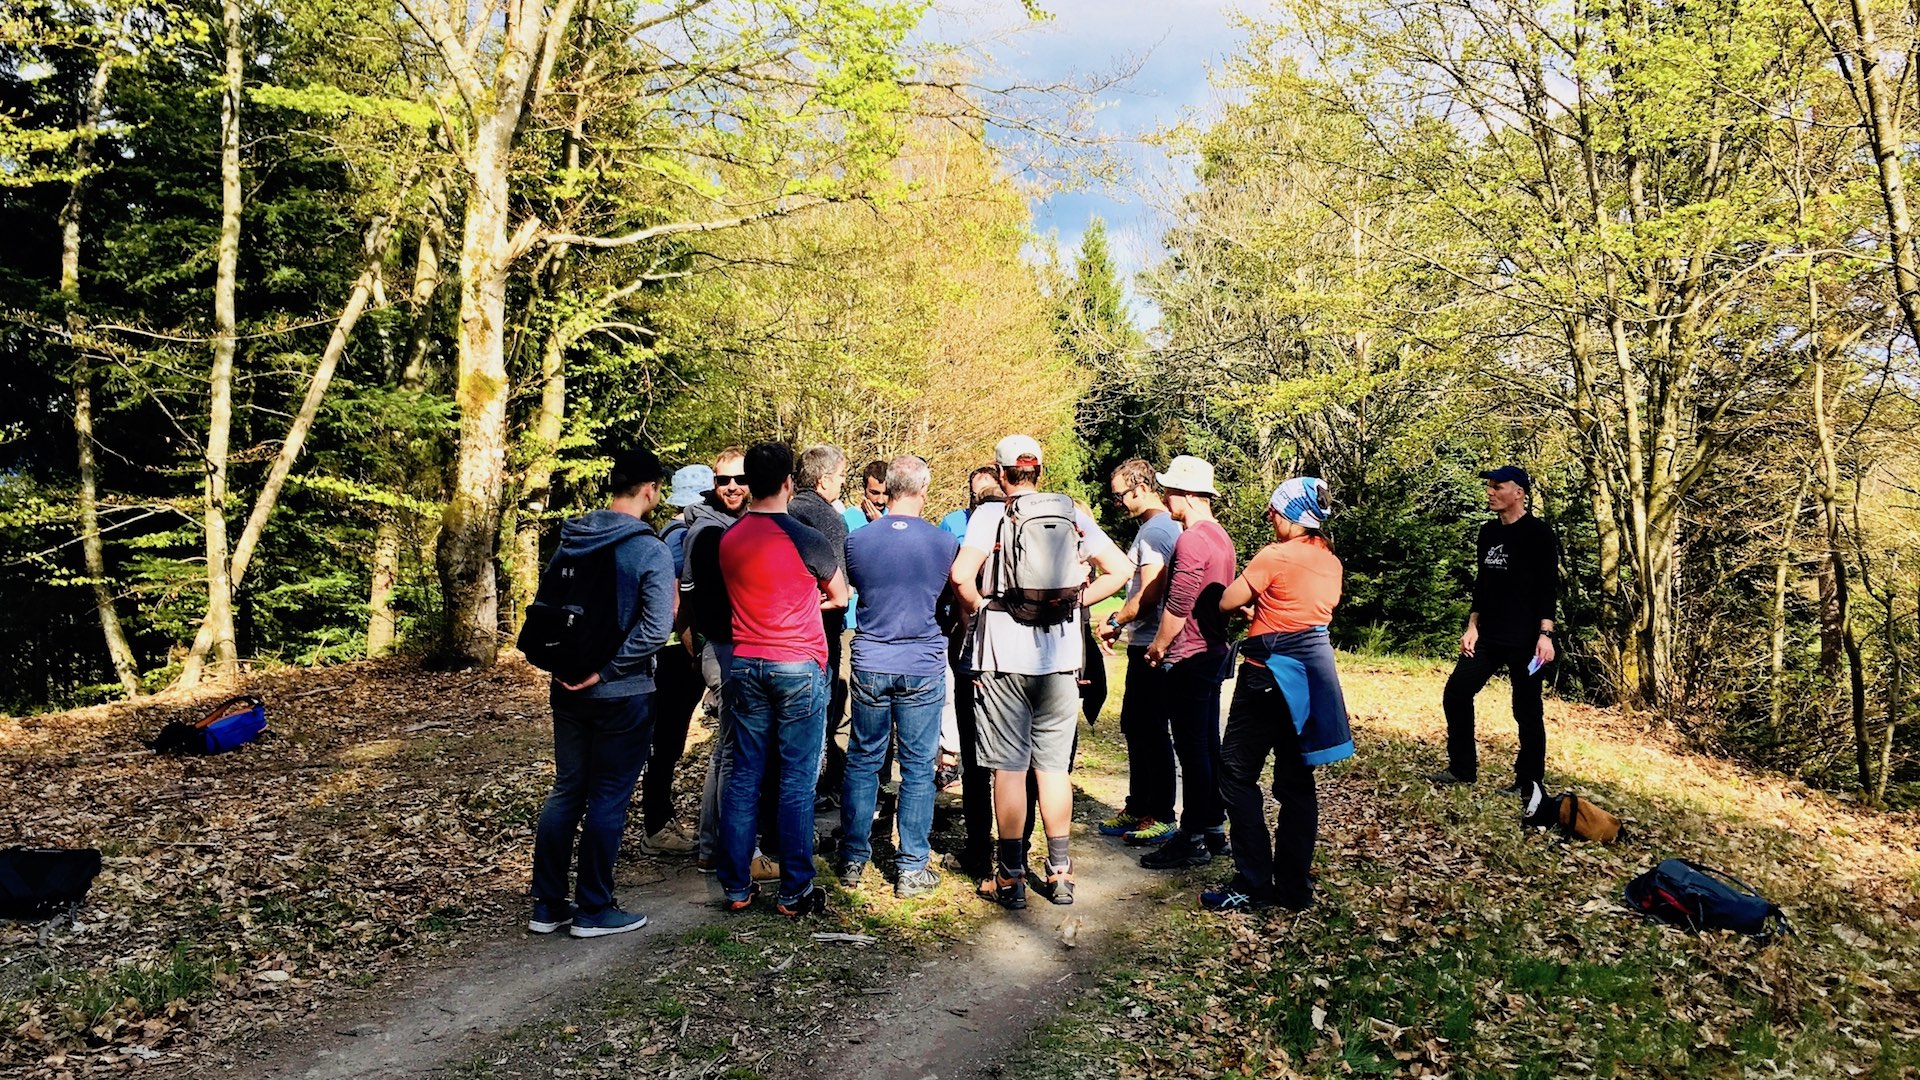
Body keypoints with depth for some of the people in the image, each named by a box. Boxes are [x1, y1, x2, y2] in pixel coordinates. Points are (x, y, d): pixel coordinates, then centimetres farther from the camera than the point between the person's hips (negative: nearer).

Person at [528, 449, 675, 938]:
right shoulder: (650, 550, -16)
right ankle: (594, 909, 16)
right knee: (608, 798, 6)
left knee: (565, 791, 16)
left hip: (569, 689, 6)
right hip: (622, 694, -6)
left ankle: (548, 904, 24)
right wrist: (605, 669, -17)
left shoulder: (570, 540, 3)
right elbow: (655, 629, -25)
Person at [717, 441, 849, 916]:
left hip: (745, 664, 5)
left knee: (743, 777, 11)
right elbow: (840, 597, 3)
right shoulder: (805, 539, -12)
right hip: (799, 668, -5)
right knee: (797, 782, 3)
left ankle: (736, 887, 18)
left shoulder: (728, 539, 4)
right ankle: (794, 891, 10)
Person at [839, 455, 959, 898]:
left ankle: (853, 860, 21)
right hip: (923, 667, -1)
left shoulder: (857, 540, -5)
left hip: (870, 664, 1)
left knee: (862, 762, 13)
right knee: (918, 769, 7)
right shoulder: (945, 543, -6)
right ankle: (912, 869, 13)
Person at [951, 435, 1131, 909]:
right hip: (1060, 654, 4)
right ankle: (1060, 874, 19)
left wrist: (976, 609, -2)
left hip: (1003, 654, -3)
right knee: (1053, 765, 12)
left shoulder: (991, 514, -5)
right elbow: (1119, 569, 6)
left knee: (1009, 767, 4)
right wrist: (1075, 600, 9)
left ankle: (1011, 878, 12)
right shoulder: (1073, 514, 6)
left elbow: (962, 575, -19)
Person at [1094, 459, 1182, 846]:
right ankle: (1137, 808, 26)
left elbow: (1149, 595, -21)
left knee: (1152, 729, -2)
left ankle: (1162, 816, 8)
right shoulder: (1168, 525, 15)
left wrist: (1114, 621, -8)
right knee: (1134, 725, 16)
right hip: (1147, 643, 10)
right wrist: (1123, 624, 15)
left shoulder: (1153, 531, -17)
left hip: (1151, 647, -10)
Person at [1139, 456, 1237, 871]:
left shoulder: (1191, 540, -19)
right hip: (1213, 651, 10)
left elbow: (1177, 606, -21)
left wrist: (1158, 647, -6)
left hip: (1188, 659, -10)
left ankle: (1193, 840, 5)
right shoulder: (1219, 536, 13)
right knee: (1208, 744, 15)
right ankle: (1214, 829, 24)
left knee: (1192, 749, -3)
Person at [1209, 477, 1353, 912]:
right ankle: (1295, 885, 17)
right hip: (1314, 670, 8)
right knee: (1296, 780, 12)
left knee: (1238, 773, 1)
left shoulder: (1275, 556, -14)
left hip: (1272, 671, -8)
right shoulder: (1330, 561, 9)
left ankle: (1252, 885, 2)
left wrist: (1250, 601, 10)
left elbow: (1225, 602, -11)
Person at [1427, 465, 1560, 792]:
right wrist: (1472, 626, 11)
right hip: (1487, 637, 7)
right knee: (1456, 693, 4)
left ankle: (1529, 783, 13)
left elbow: (1549, 588, -11)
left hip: (1524, 641, -7)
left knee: (1527, 710, 1)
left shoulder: (1539, 533, -8)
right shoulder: (1488, 533, 12)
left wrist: (1545, 634, -18)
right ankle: (1462, 769, 15)